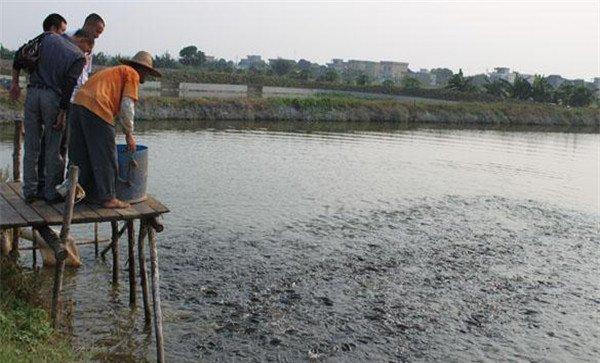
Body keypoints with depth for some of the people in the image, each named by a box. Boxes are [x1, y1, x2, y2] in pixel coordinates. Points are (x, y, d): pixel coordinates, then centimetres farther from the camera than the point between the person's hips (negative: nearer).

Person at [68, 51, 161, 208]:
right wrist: (129, 134, 2)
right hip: (96, 109, -9)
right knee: (105, 158, 0)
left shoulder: (117, 70, 31)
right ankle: (107, 197, 5)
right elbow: (127, 106, -6)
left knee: (81, 155, 17)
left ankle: (82, 193, 27)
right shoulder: (133, 74, 5)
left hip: (78, 103, 9)